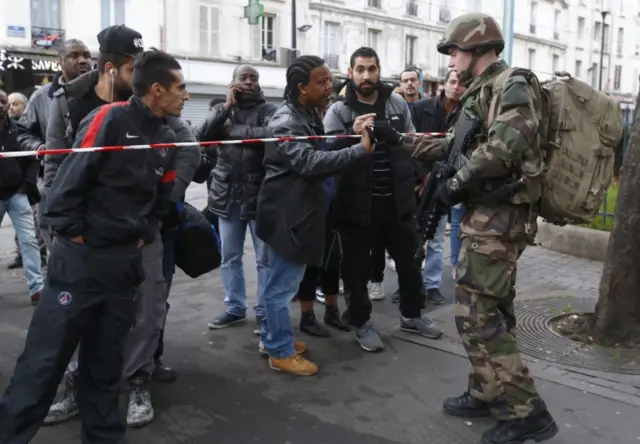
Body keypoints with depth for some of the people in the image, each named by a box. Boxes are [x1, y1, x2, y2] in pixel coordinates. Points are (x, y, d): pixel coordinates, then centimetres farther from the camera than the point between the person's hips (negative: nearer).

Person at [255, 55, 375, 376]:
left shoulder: (309, 115, 12)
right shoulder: (285, 122, -20)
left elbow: (322, 152, 15)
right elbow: (309, 162, -33)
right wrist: (361, 150, -38)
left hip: (300, 208, 10)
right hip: (285, 212, -10)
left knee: (281, 280, 20)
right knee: (283, 284, 1)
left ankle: (271, 336, 34)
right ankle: (281, 352, 13)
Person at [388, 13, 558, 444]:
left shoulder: (513, 87, -12)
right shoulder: (482, 92, 17)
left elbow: (502, 148, -27)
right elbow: (456, 145, 22)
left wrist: (455, 184, -17)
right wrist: (401, 139, 20)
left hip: (497, 218, -10)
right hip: (489, 215, 10)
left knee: (476, 315, -8)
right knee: (493, 310, 16)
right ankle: (488, 393, 28)